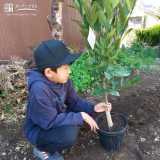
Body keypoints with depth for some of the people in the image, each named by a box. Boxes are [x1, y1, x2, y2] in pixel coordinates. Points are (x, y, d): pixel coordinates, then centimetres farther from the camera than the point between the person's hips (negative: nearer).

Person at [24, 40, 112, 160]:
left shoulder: (63, 80, -14)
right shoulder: (39, 89, -37)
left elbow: (73, 101, -2)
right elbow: (50, 122, -32)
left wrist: (93, 108, -16)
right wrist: (81, 116, -27)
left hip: (56, 118, 8)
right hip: (38, 129, -7)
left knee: (82, 112, -5)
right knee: (69, 135, -31)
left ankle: (52, 142, 9)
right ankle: (42, 149, 2)